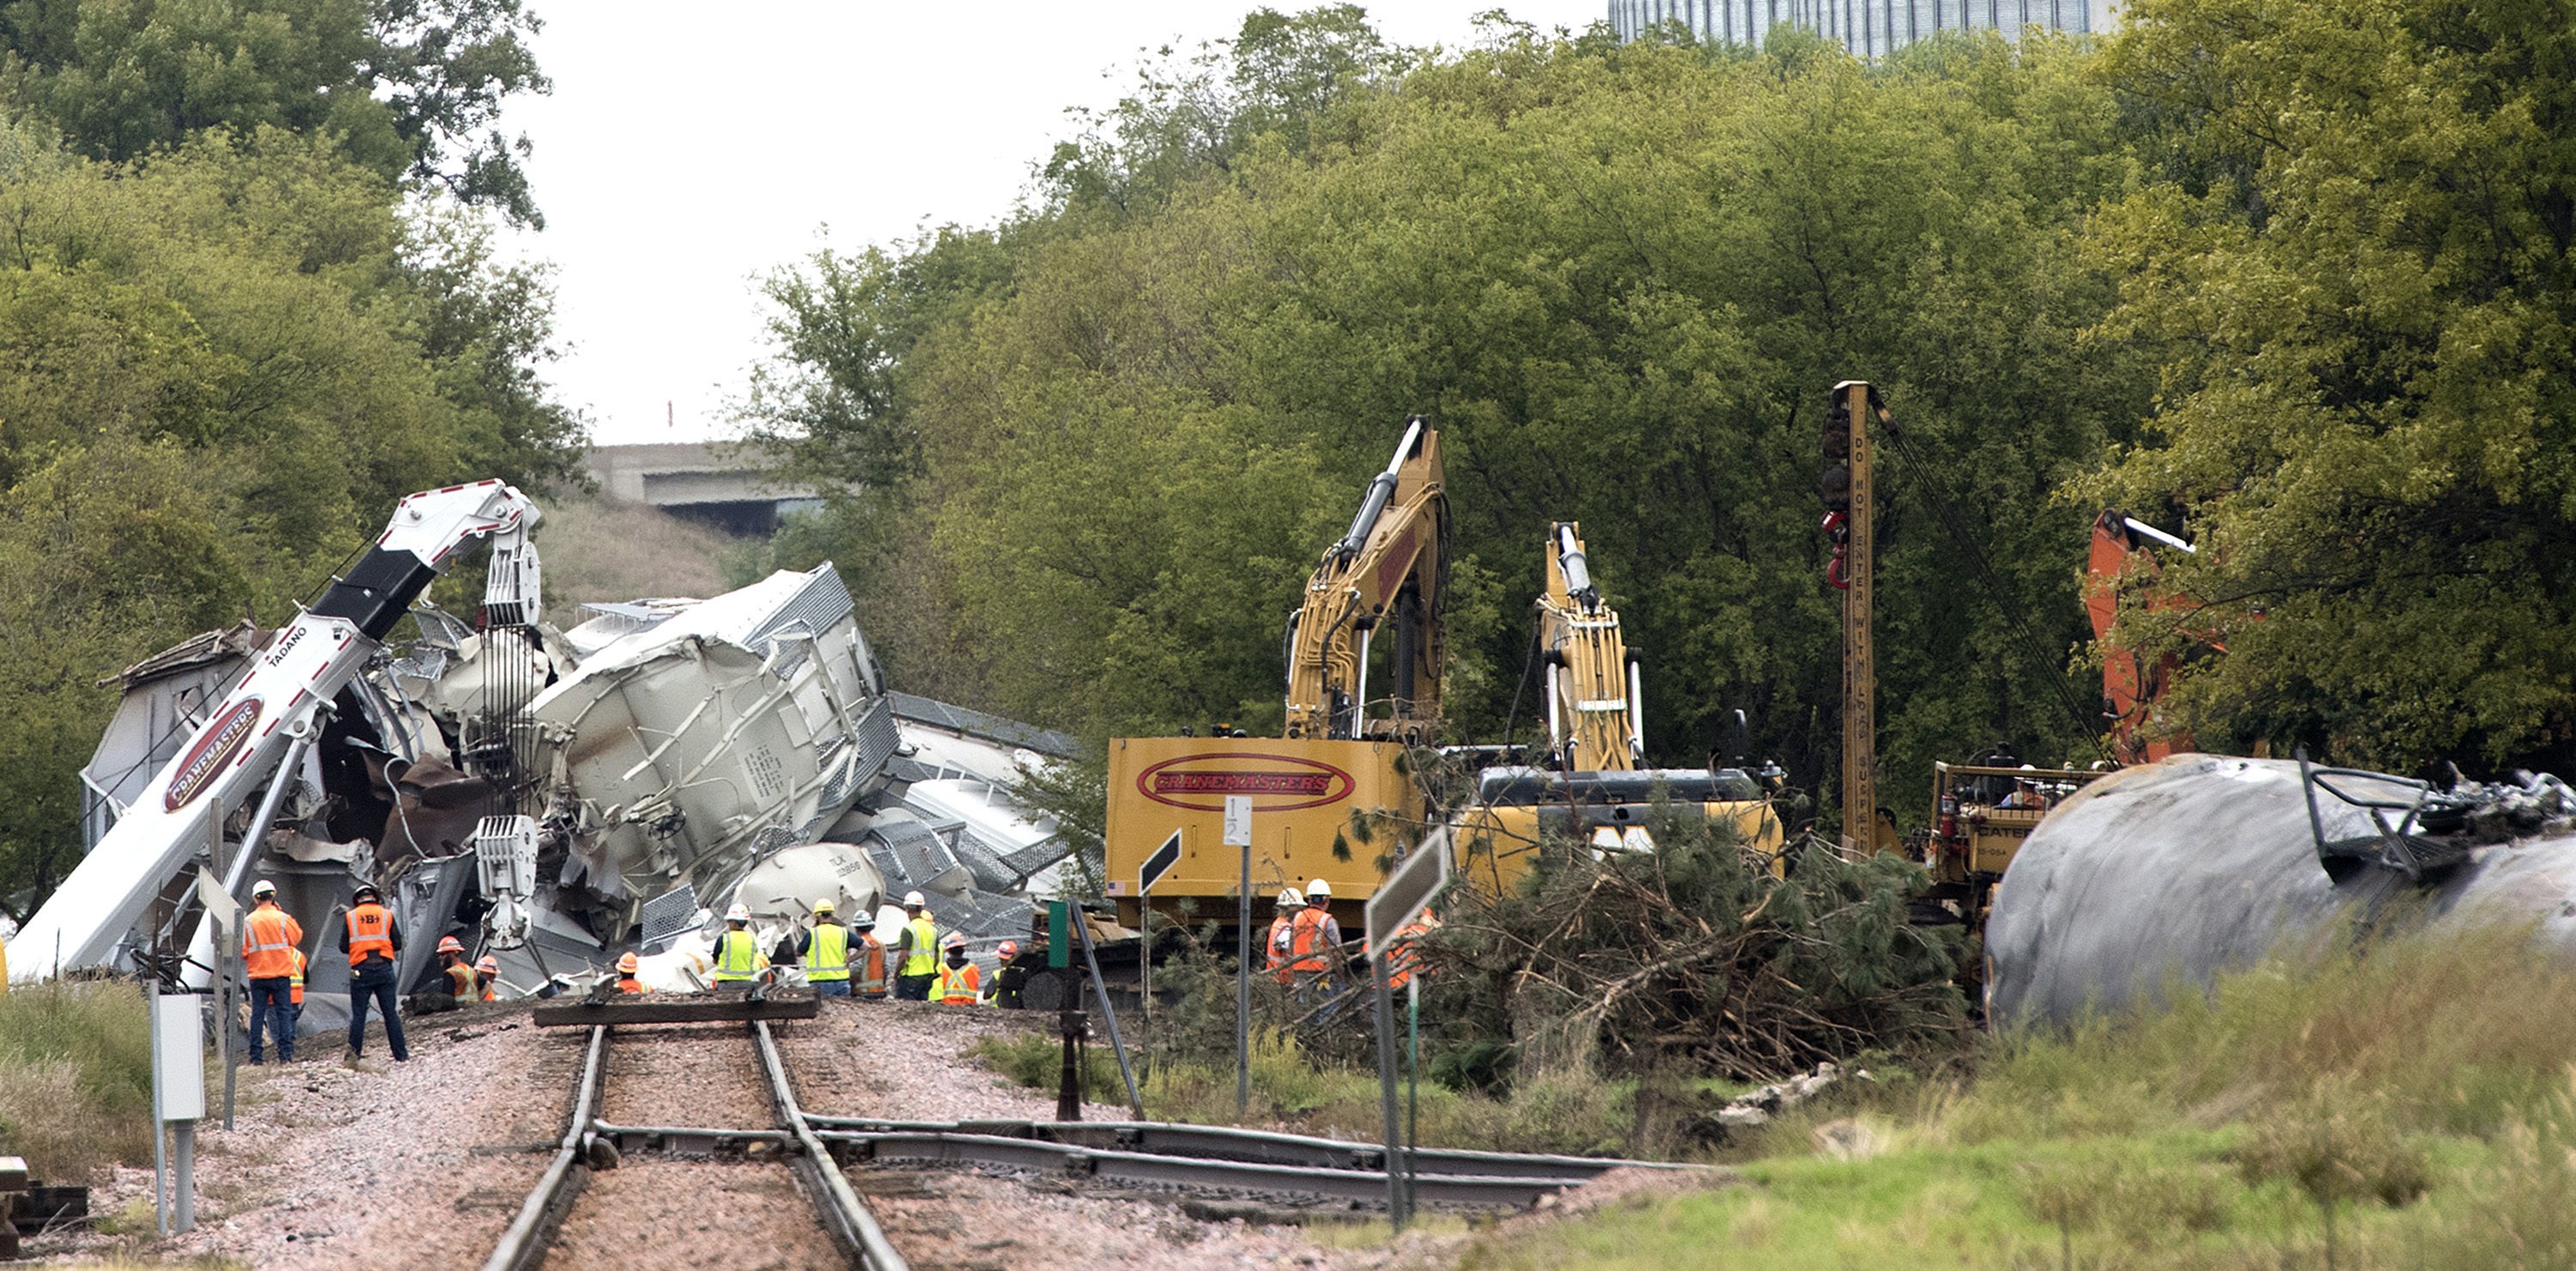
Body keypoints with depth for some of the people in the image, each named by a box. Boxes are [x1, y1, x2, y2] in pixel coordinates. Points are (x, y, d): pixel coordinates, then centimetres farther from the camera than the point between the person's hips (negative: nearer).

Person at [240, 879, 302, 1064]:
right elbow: (297, 937, 10)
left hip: (257, 975, 1)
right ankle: (285, 1054, -4)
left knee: (257, 1014, 5)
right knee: (283, 1013, 3)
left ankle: (255, 1055, 3)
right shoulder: (282, 918, -6)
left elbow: (242, 950, -2)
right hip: (281, 974, -1)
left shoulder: (248, 922, -4)